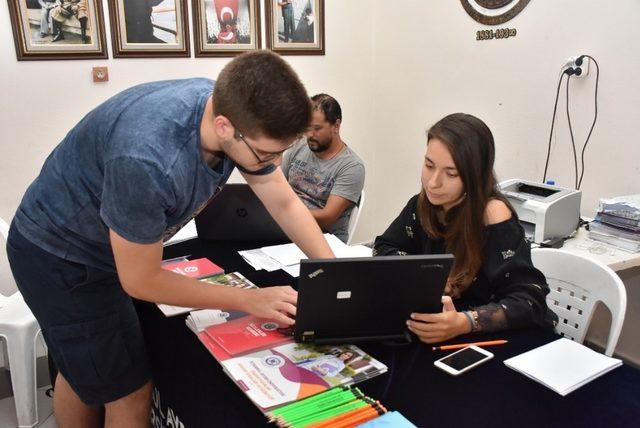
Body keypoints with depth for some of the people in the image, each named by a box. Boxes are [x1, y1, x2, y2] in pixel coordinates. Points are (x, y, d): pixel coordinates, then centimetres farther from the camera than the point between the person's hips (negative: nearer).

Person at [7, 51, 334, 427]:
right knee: (130, 392, 2)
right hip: (58, 254, -7)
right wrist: (251, 300, -23)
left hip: (101, 243, 7)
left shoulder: (235, 109, -19)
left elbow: (286, 203, -7)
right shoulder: (147, 159, -41)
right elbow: (140, 280, -27)